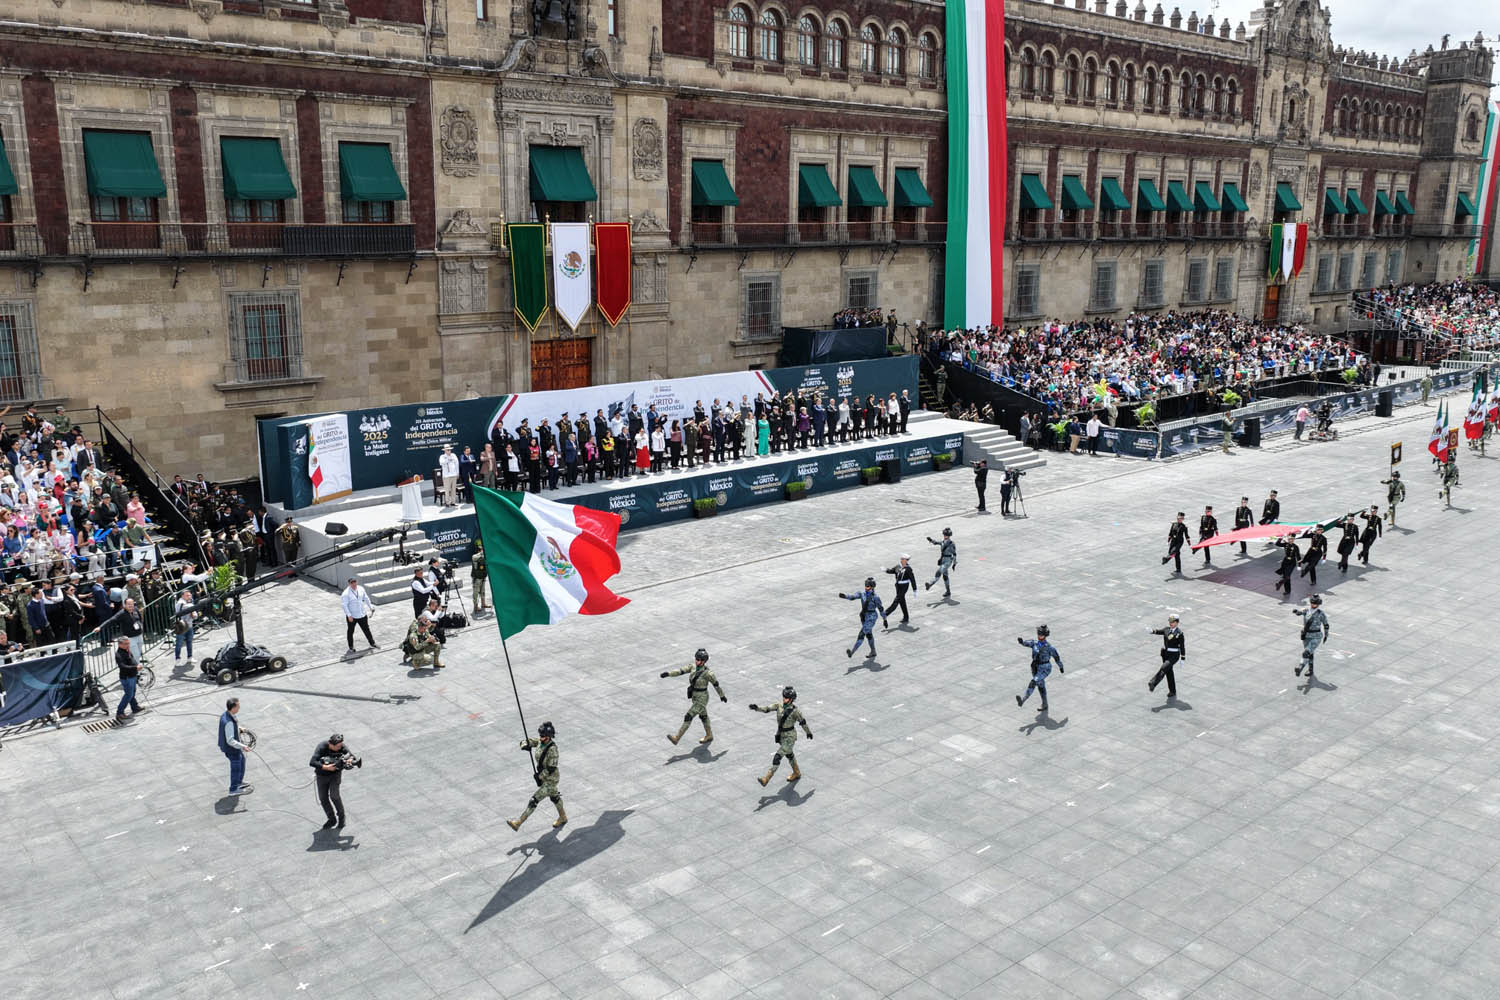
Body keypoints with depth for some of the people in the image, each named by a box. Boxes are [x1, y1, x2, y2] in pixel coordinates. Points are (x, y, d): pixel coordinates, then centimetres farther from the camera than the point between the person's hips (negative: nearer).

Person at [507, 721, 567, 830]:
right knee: (554, 797, 26)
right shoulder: (540, 742, -8)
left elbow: (551, 768, -28)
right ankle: (563, 817, 47)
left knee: (534, 800, -8)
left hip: (550, 780, -9)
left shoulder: (552, 749, -30)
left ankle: (517, 823, -2)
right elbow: (526, 742, 1)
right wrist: (525, 745, -23)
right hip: (542, 776, 9)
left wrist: (539, 776, -19)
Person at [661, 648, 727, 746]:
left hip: (702, 699, -8)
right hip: (695, 697, 8)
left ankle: (676, 739, -5)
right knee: (703, 716, 24)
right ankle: (709, 736, 43)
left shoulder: (708, 673, -25)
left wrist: (722, 695, 4)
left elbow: (716, 684, -11)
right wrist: (668, 673, -26)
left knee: (688, 717, -9)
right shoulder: (694, 667, -6)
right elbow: (681, 671, -10)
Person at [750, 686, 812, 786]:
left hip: (790, 737, -7)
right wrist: (757, 708, -35)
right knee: (789, 754, 25)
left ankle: (766, 779, -11)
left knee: (777, 757, -13)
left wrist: (808, 732, 10)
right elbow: (767, 709, -16)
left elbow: (803, 722, -6)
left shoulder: (795, 711, -21)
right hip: (781, 736, 7)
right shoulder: (779, 706, -6)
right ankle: (797, 773, 48)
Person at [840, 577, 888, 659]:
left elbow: (881, 608, -7)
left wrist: (885, 619, -1)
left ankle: (852, 652, -24)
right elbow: (852, 597, -9)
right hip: (864, 617, 7)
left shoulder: (875, 597, -14)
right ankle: (873, 651, 38)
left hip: (871, 618, -7)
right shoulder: (863, 594, 1)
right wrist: (844, 596, -29)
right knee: (868, 634, 20)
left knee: (861, 634, -15)